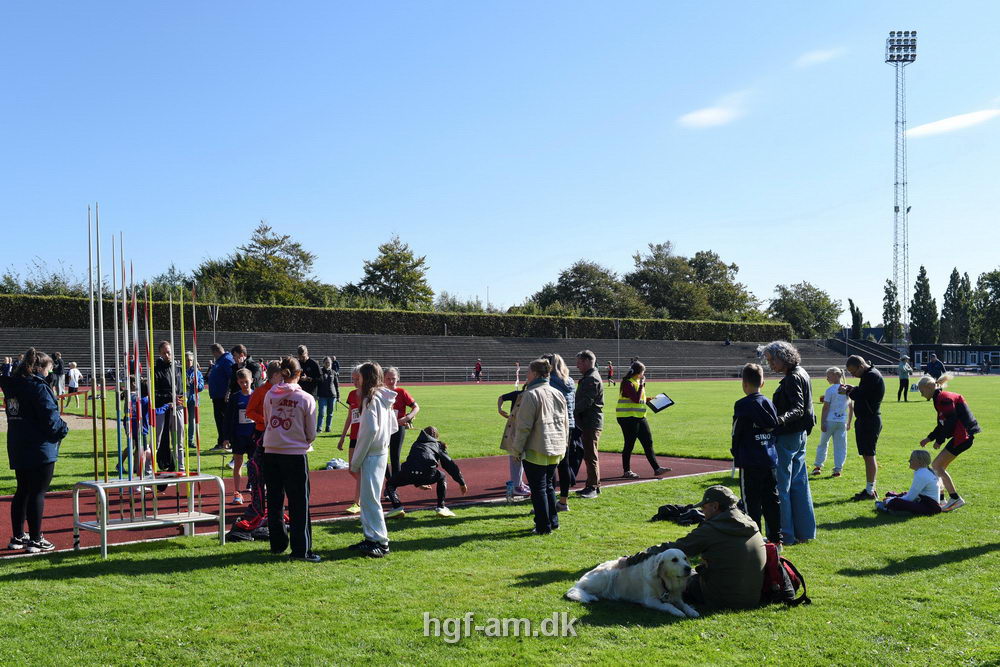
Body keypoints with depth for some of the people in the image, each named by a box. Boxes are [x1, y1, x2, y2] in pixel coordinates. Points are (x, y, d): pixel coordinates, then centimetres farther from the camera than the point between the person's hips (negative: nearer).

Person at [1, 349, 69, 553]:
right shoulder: (39, 386, -16)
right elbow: (50, 417, -20)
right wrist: (63, 429, 0)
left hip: (17, 449, 8)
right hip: (41, 449, -8)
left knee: (22, 491, 17)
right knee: (38, 493, -1)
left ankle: (17, 537, 24)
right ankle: (35, 540, 4)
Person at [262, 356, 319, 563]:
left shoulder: (270, 395, 0)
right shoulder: (306, 399, -10)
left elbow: (266, 422, 12)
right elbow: (311, 433, -5)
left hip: (271, 453, 4)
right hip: (296, 455, -4)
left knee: (274, 501, 15)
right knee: (299, 504, 3)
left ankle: (277, 544, 24)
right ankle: (301, 550, 4)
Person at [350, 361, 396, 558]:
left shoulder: (371, 399, -15)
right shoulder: (385, 398, 12)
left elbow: (370, 430, -22)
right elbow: (394, 427, 16)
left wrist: (356, 461, -15)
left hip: (371, 455, -9)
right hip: (382, 452, 9)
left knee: (369, 498, -5)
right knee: (369, 497, 15)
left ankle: (380, 541, -2)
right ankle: (372, 538, 21)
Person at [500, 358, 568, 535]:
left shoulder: (530, 395, -15)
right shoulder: (557, 394, 9)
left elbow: (524, 426, -17)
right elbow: (565, 423, 15)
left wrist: (518, 449, -10)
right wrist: (563, 444, 23)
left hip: (535, 450, -7)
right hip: (555, 450, 7)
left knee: (538, 488, 1)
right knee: (549, 486, 20)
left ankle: (543, 526, 5)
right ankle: (553, 521, 26)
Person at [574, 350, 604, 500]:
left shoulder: (592, 379, -15)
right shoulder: (588, 378, 19)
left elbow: (586, 402, -22)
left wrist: (573, 411, -14)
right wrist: (575, 411, 8)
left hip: (591, 423, -10)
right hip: (587, 423, 10)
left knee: (590, 455, -7)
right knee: (589, 455, 14)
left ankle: (593, 487, -3)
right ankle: (592, 486, 21)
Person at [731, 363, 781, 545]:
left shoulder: (742, 405, -11)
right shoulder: (769, 403, 6)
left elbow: (736, 433, -8)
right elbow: (775, 426, 10)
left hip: (750, 462, -6)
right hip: (770, 459, 6)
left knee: (752, 501, -1)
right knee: (772, 499, 12)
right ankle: (776, 536, 19)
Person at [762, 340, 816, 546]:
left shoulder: (793, 378, -17)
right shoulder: (801, 374, 13)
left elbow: (798, 409, -26)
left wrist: (781, 419, -43)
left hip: (787, 437, -10)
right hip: (800, 435, 10)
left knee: (780, 486, -3)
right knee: (799, 484, 15)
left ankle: (785, 535, 1)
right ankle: (805, 531, 21)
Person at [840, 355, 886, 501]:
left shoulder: (871, 376, -17)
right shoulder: (869, 374, 15)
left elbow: (860, 396, -21)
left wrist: (848, 391, -3)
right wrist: (852, 388, 3)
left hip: (869, 420, -10)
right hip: (866, 419, 10)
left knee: (869, 455, -6)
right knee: (867, 455, 13)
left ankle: (870, 491, -1)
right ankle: (869, 489, 20)